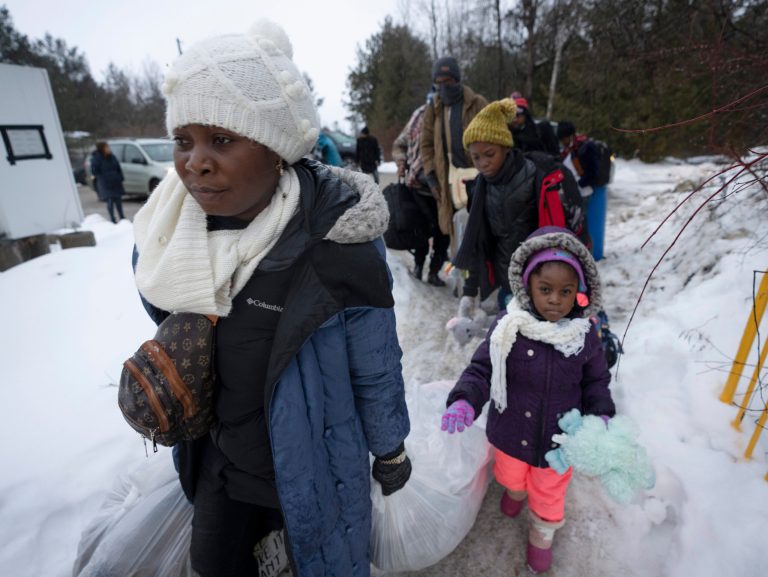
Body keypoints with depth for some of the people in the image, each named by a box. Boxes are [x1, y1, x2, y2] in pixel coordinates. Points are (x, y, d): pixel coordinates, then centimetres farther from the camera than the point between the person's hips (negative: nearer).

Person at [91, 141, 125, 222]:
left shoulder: (111, 157, 8)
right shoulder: (96, 158, -9)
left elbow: (118, 168, 12)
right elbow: (94, 171, -10)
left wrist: (120, 178, 5)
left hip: (115, 182, 5)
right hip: (105, 183, -5)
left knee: (118, 200, 9)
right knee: (110, 200, -7)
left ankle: (122, 218, 18)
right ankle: (112, 219, 1)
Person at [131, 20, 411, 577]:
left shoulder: (338, 254, -30)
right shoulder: (168, 239, -12)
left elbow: (377, 374, -16)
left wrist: (390, 453, -2)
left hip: (310, 464, -4)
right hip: (219, 456, 5)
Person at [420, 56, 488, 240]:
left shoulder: (478, 104, -1)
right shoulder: (432, 110, 11)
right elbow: (427, 145, 11)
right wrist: (431, 177, 2)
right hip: (448, 180, 3)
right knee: (455, 225, 7)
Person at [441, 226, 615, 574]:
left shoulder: (584, 336, -15)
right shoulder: (508, 328, -21)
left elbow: (596, 382, 0)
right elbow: (481, 369, -18)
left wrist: (602, 416, -17)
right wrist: (464, 400, -35)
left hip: (558, 440, 0)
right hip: (512, 434, 0)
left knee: (549, 496, 24)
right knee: (511, 477, 31)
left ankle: (542, 535, 57)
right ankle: (515, 492, 68)